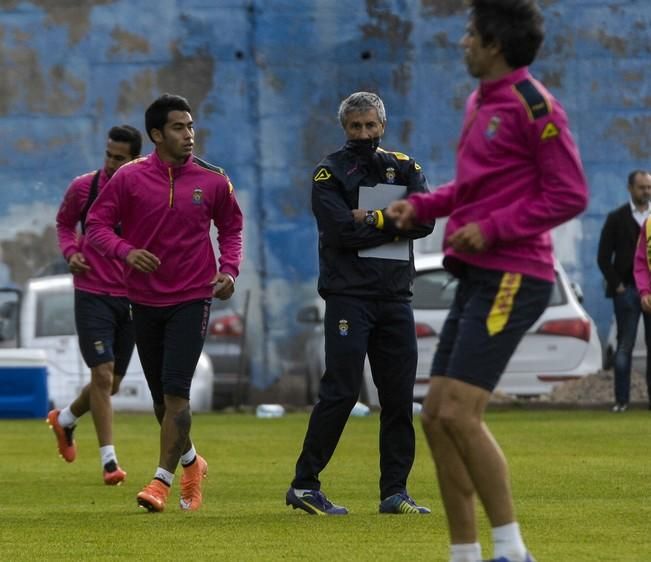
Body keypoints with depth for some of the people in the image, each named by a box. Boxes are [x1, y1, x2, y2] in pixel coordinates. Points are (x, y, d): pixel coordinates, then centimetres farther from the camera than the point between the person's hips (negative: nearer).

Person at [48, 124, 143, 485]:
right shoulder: (83, 187, -5)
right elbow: (64, 222, 13)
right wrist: (70, 251, -6)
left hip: (132, 297, 2)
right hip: (93, 294, -2)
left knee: (111, 383, 12)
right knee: (103, 374, -13)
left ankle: (64, 419, 41)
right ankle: (108, 460, -9)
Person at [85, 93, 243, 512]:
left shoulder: (213, 180, -1)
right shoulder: (130, 178, -3)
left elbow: (231, 227, 13)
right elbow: (97, 224, -1)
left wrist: (230, 269, -4)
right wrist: (126, 251, -19)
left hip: (192, 300, -2)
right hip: (145, 300, 2)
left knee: (175, 391, -15)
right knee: (161, 396, 11)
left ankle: (163, 479, -12)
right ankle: (191, 463, 35)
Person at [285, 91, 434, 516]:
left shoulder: (404, 168, 13)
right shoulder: (330, 173, 1)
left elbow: (425, 220, -4)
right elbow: (342, 231, -14)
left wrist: (374, 219, -12)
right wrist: (394, 225, -9)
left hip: (396, 297, 4)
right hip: (348, 294, -4)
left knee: (400, 396, 3)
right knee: (341, 391, -9)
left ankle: (395, 492, 9)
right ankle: (304, 486, -3)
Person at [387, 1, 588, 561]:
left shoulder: (533, 106, -12)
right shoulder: (481, 103, 16)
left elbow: (570, 194, -14)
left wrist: (492, 229, -18)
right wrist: (422, 206, 13)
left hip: (511, 278, -10)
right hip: (478, 278, 10)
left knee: (458, 414, -16)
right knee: (437, 418, 7)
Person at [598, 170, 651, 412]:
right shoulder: (617, 219, 4)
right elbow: (603, 257, 2)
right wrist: (616, 285, -6)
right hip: (627, 290, -1)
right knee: (624, 346, -1)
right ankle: (621, 399, 0)